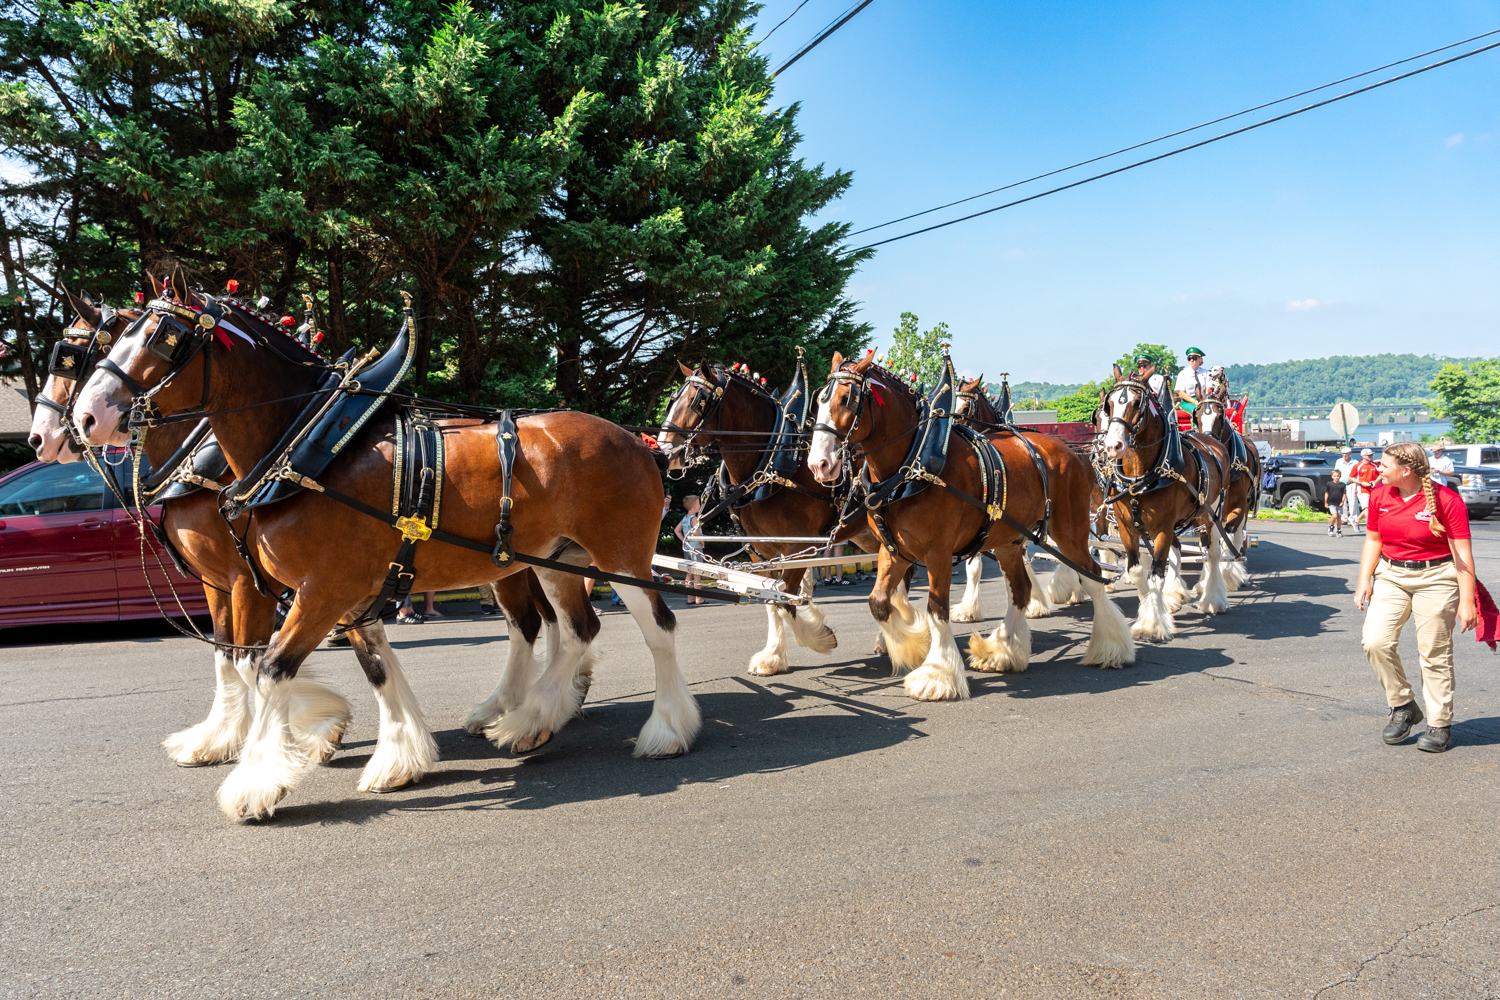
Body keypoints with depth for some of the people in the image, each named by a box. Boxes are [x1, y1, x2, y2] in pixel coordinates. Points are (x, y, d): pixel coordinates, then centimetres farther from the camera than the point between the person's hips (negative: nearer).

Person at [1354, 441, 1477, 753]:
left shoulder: (1447, 500, -12)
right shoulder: (1379, 495, 2)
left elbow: (1463, 553, -10)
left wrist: (1467, 601, -12)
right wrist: (1364, 581, 4)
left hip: (1435, 579, -4)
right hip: (1391, 576, 4)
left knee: (1435, 654, 1)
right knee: (1376, 641, -11)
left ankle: (1440, 725, 16)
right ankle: (1403, 707, 9)